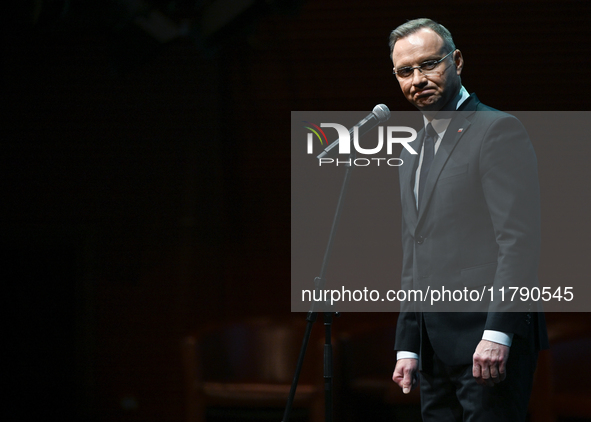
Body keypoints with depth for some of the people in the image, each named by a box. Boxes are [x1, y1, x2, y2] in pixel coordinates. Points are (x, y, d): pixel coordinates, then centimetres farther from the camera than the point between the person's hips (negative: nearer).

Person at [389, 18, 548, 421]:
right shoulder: (414, 152, 21)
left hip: (492, 343, -8)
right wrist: (408, 347, 16)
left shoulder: (499, 130, -6)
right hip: (435, 349, 8)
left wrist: (497, 334, -22)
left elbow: (519, 239, -15)